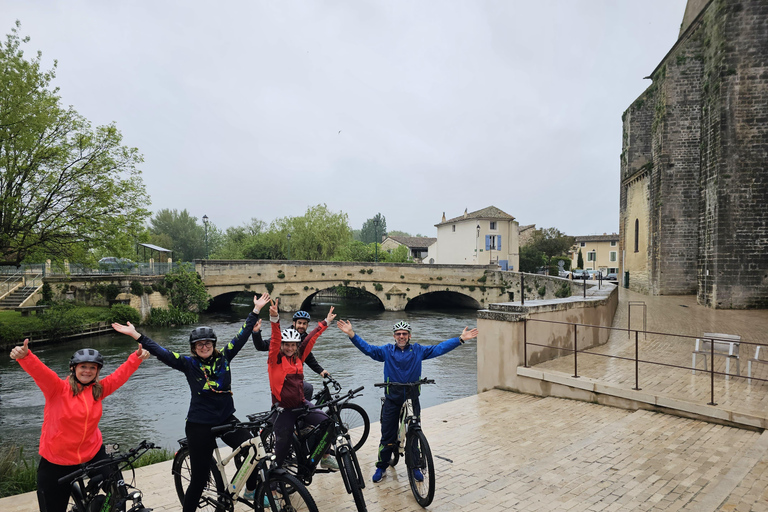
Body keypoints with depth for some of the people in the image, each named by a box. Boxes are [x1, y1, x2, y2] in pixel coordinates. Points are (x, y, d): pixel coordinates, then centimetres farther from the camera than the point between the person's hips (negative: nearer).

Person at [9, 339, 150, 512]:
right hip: (56, 461, -3)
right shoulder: (58, 388, -12)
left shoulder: (99, 389, 0)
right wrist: (24, 356, -45)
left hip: (92, 452, 3)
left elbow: (121, 374, -1)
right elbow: (39, 371, -28)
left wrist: (137, 358, -12)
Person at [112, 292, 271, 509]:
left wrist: (256, 310, -1)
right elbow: (160, 352, -10)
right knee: (199, 478, 2)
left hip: (226, 419, 3)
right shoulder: (188, 363, -6)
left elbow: (241, 336, 0)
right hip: (200, 425, -3)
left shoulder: (223, 357, -1)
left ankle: (251, 490, 23)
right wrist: (135, 335, -16)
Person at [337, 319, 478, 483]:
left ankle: (415, 467, 28)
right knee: (388, 435, 5)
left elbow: (439, 348, -1)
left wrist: (460, 339, -8)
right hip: (392, 400, -1)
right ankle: (381, 466, 23)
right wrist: (351, 334, -19)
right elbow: (367, 348, -6)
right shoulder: (387, 351, 2)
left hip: (412, 399, 1)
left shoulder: (418, 350, 3)